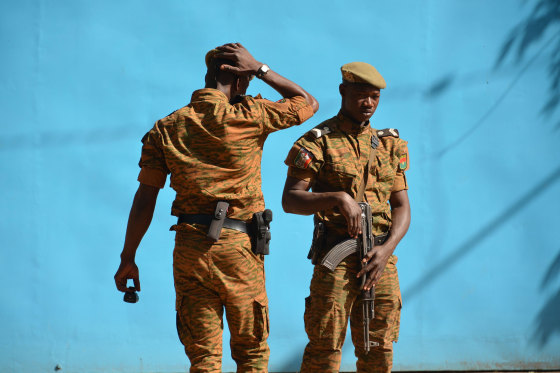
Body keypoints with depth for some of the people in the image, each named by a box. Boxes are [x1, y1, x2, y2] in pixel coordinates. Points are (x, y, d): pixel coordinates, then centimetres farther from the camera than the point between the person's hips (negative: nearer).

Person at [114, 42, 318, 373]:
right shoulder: (249, 116, -4)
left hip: (190, 247, 3)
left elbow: (145, 199, 4)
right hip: (239, 247, -3)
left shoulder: (166, 128, 5)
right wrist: (261, 70, 9)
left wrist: (128, 258, 10)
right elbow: (309, 103, 11)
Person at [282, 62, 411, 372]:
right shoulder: (318, 143, -1)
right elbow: (290, 201, -7)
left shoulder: (390, 144, 14)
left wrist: (386, 248, -6)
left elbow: (402, 207, 12)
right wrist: (338, 198, -22)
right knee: (325, 348, -7)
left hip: (380, 256, 4)